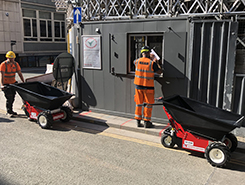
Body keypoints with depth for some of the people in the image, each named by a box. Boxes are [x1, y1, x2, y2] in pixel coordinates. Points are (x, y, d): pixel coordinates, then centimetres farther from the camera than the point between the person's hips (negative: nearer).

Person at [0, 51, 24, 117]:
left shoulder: (16, 64, -2)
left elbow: (20, 73, 0)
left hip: (13, 83, 5)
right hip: (6, 84, -5)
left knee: (12, 97, 11)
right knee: (9, 98, -9)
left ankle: (10, 110, 26)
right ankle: (9, 112, 4)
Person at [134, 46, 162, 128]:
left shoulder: (137, 61, -1)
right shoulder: (152, 62, -11)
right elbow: (159, 71, -2)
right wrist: (157, 63, 14)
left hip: (138, 85, 4)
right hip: (148, 86, -4)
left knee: (139, 103, 12)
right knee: (149, 104, 7)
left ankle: (138, 121, 18)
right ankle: (146, 122, 10)